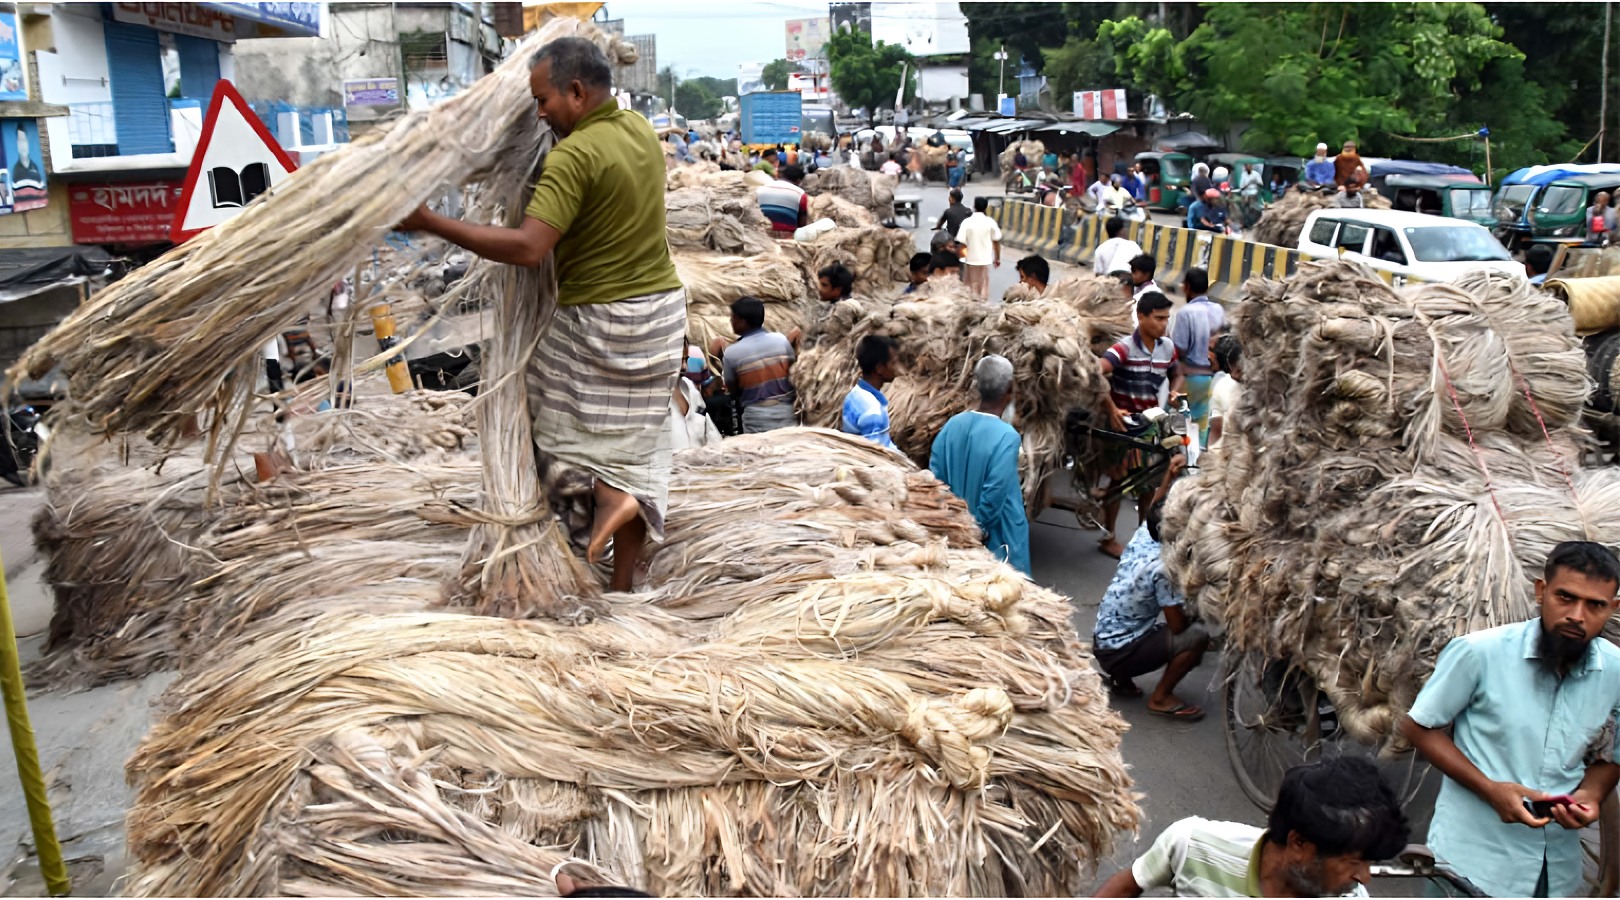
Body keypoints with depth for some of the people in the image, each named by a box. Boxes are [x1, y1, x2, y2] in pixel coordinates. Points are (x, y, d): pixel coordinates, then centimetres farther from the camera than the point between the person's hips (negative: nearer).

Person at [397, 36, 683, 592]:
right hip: (662, 303, 7)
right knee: (636, 439, 11)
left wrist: (432, 224, -26)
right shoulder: (642, 132, 5)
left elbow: (528, 247, -29)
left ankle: (609, 492, -4)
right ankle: (622, 585, 18)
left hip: (599, 317, -7)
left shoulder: (573, 156, -20)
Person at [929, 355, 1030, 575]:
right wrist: (978, 529, -13)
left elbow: (935, 476, 0)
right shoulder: (1007, 436, -23)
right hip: (996, 536, -6)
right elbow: (995, 493, -26)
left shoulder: (953, 424, -5)